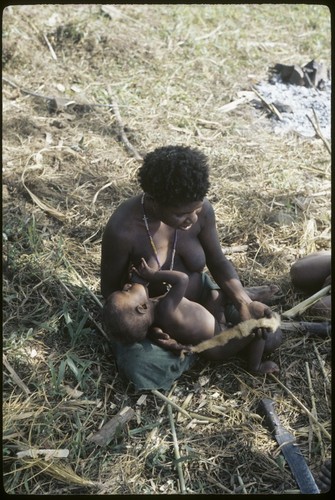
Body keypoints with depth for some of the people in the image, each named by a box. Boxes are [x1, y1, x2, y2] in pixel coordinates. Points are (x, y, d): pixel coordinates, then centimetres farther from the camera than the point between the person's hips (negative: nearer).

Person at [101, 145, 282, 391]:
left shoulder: (201, 209, -19)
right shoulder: (123, 229, -31)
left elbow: (218, 262, -4)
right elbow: (111, 289, -17)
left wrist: (243, 301, -21)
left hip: (200, 296, 3)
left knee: (269, 336, -6)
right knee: (146, 371, -31)